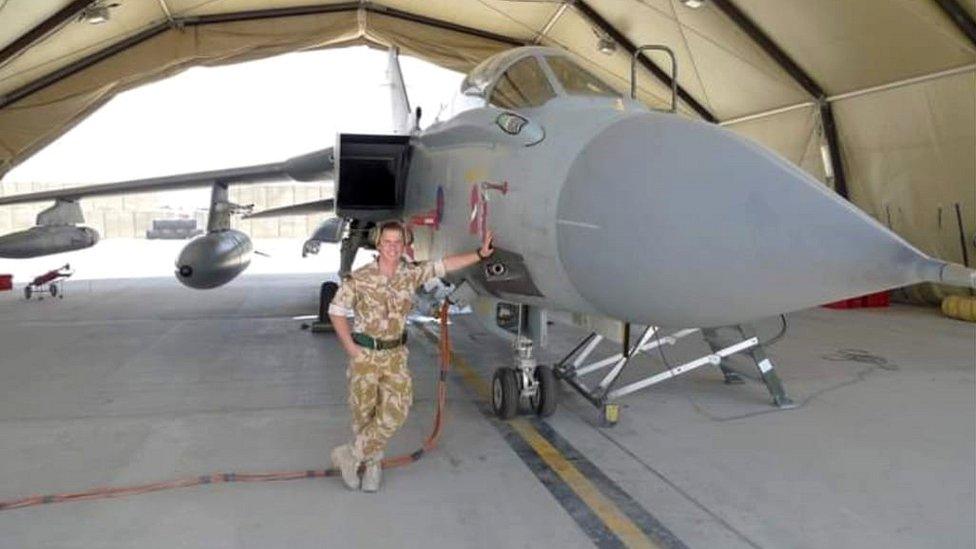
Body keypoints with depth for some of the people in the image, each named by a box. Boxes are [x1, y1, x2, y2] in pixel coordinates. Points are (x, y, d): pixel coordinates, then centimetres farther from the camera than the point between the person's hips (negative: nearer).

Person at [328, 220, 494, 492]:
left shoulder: (411, 273, -3)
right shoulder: (359, 278, -12)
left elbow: (446, 265, 0)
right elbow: (336, 310, -4)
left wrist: (480, 254, -8)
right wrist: (350, 348, -8)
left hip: (396, 354, 3)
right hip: (365, 354, -2)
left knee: (395, 410, -7)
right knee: (364, 413, 7)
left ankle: (350, 455, 9)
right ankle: (373, 464, 29)